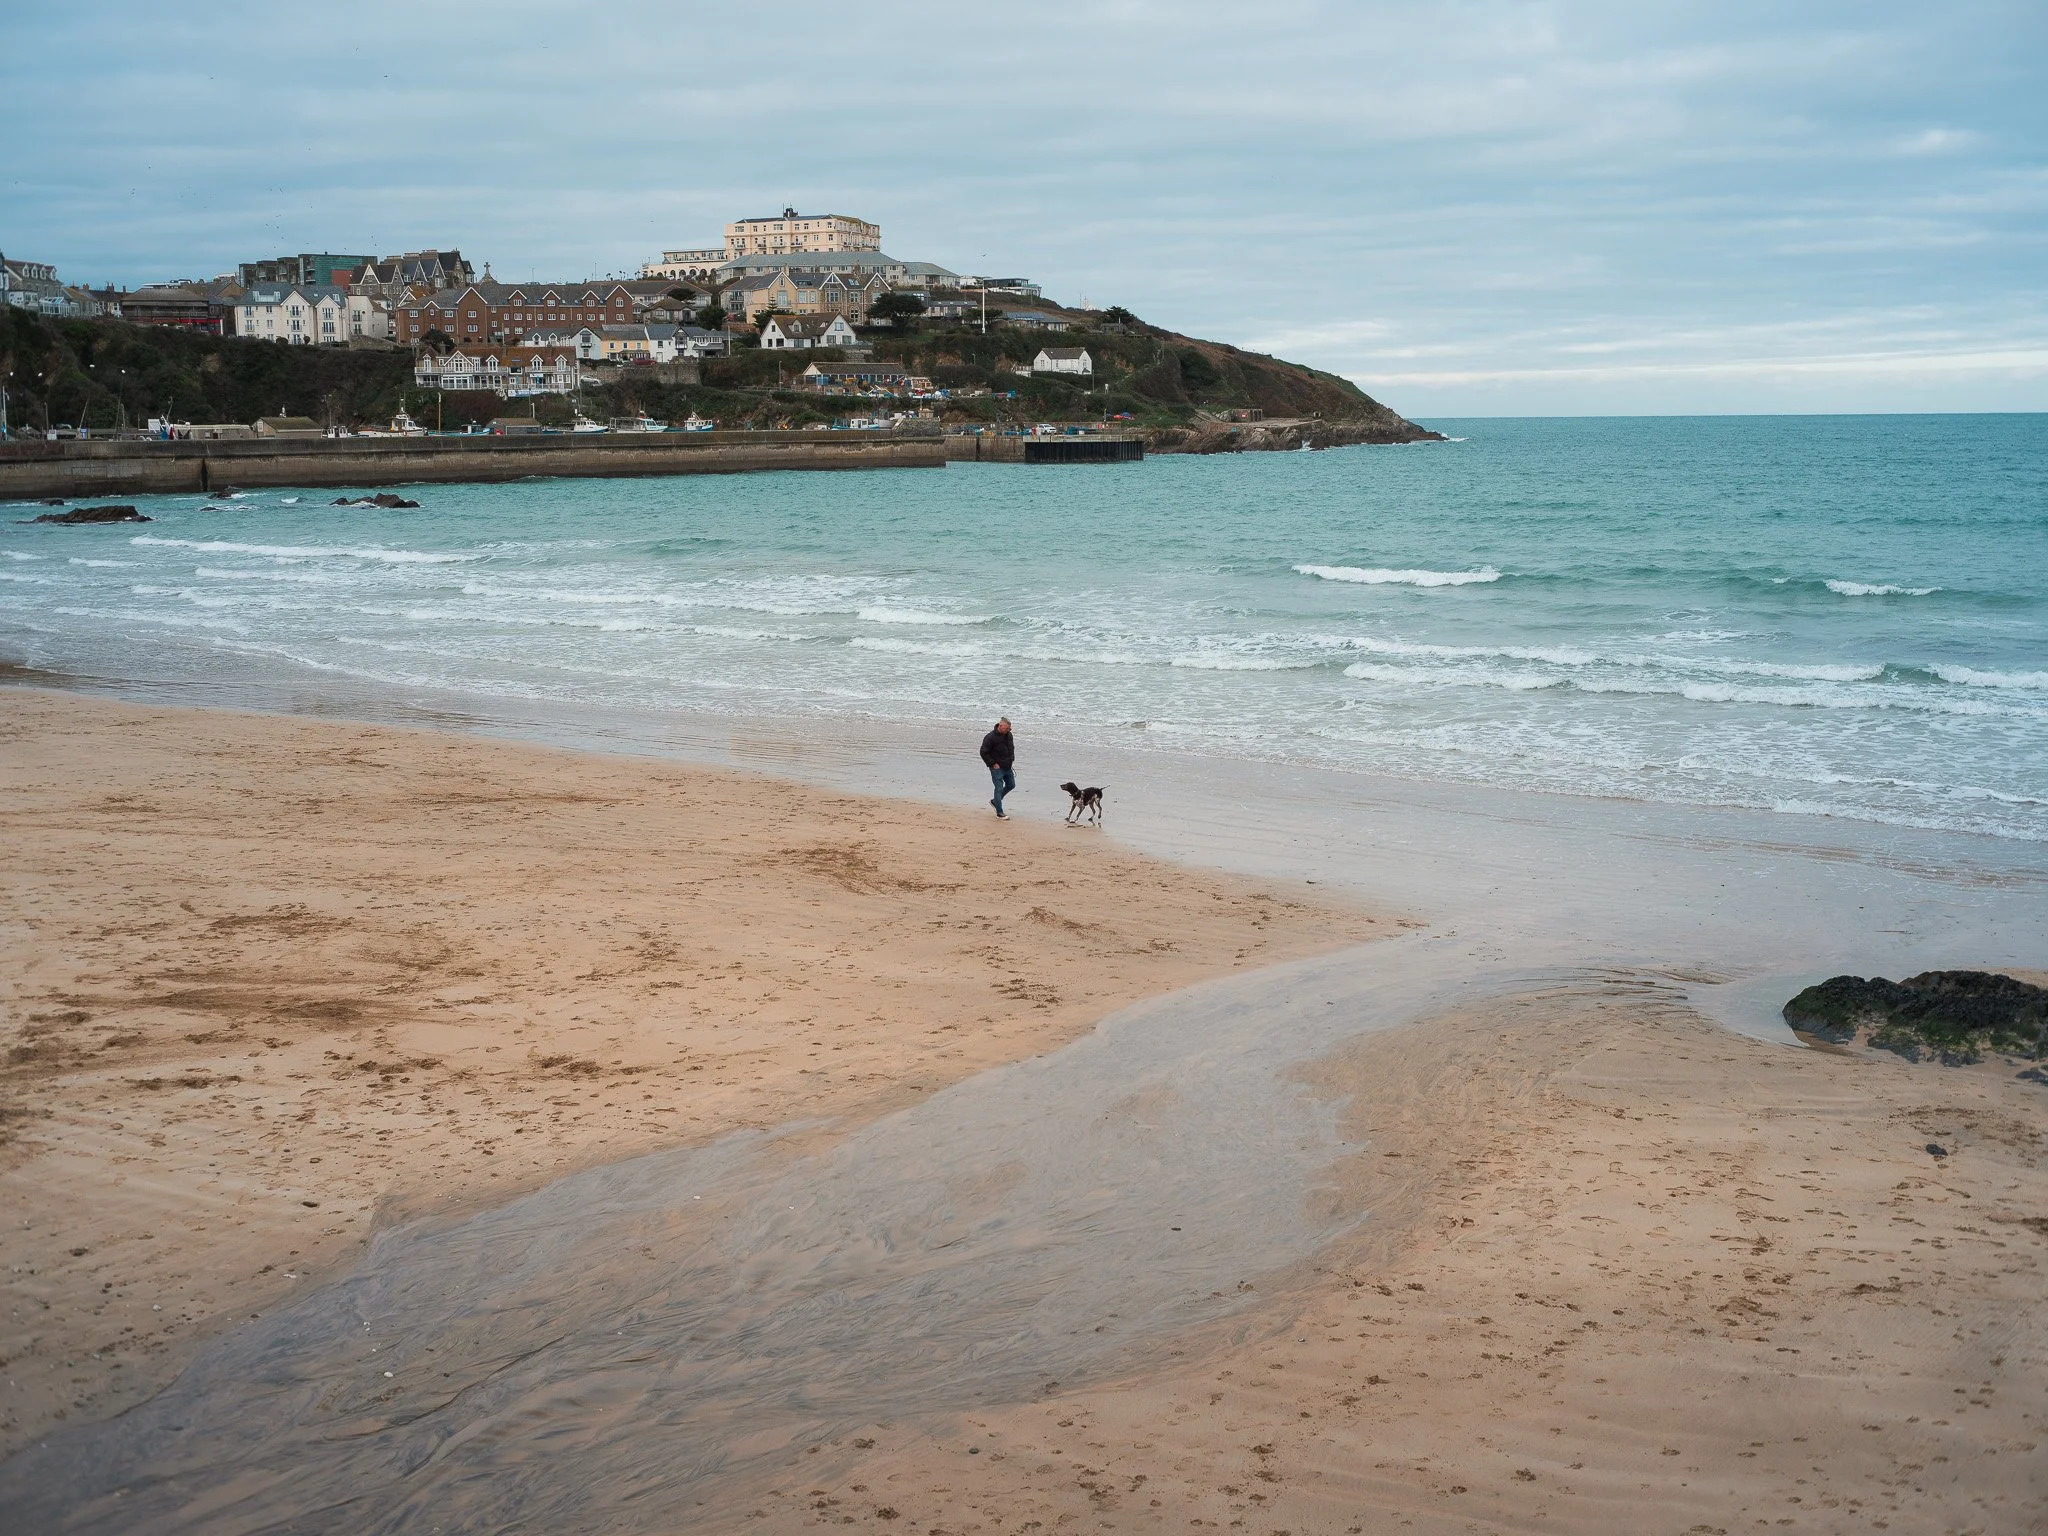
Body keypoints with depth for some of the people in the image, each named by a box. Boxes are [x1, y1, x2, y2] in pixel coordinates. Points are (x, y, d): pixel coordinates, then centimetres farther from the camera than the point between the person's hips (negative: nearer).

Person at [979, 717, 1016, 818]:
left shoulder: (1009, 735, 5)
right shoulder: (990, 737, -18)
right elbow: (984, 753, -14)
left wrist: (1011, 760, 11)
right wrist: (993, 764, -14)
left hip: (1007, 767, 8)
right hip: (997, 767, -8)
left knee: (1011, 785, 15)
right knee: (999, 788, -7)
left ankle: (995, 801, 32)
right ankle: (999, 812, 0)